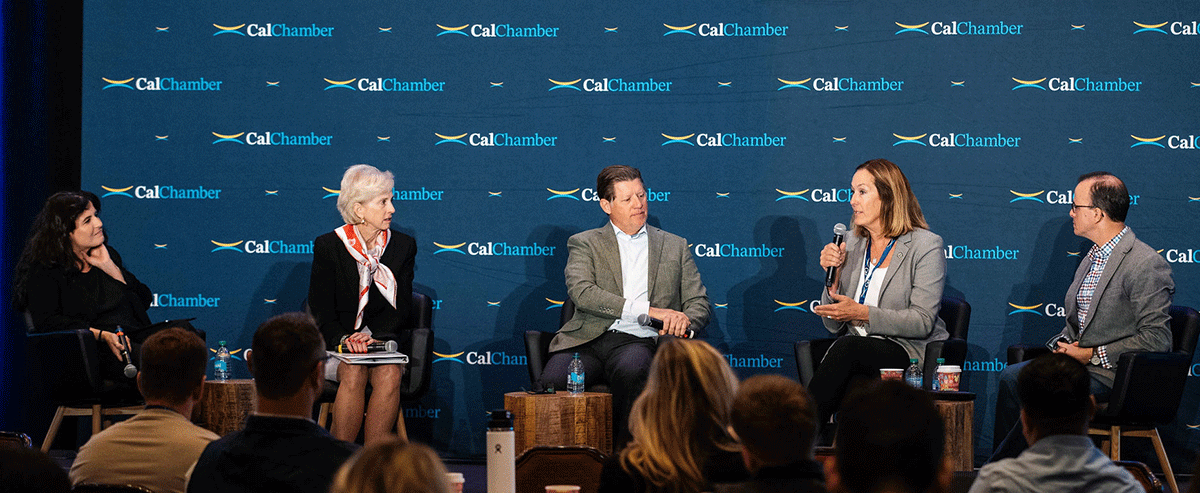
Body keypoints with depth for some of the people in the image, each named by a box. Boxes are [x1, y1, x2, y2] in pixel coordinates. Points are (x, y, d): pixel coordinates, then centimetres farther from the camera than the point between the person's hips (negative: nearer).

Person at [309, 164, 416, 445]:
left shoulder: (403, 246, 6)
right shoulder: (327, 246, 0)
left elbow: (402, 308, 4)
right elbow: (321, 309, -3)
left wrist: (374, 336, -15)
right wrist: (344, 338, -22)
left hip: (384, 342, 2)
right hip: (337, 346, -2)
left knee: (389, 374, -30)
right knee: (353, 374, -32)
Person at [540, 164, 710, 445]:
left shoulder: (675, 247, 22)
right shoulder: (585, 244, 14)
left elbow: (699, 304, 19)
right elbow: (581, 292, -5)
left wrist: (684, 321, -8)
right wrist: (647, 310, -14)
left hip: (639, 341, 0)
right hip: (589, 338, 0)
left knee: (631, 369, -37)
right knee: (554, 380, -31)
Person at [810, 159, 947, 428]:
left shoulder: (925, 245, -1)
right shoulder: (852, 244, 15)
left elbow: (922, 322, -10)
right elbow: (833, 325, 14)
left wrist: (863, 314, -19)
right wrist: (834, 276, -2)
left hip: (911, 352, -4)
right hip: (855, 351, 4)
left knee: (847, 348, -34)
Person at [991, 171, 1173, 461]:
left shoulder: (1147, 265, -15)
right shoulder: (1093, 257, 15)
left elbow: (1156, 340, -19)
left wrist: (1092, 356, -17)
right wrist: (1063, 346, -1)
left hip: (1114, 373, -9)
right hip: (1078, 361, 9)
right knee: (1012, 377, -6)